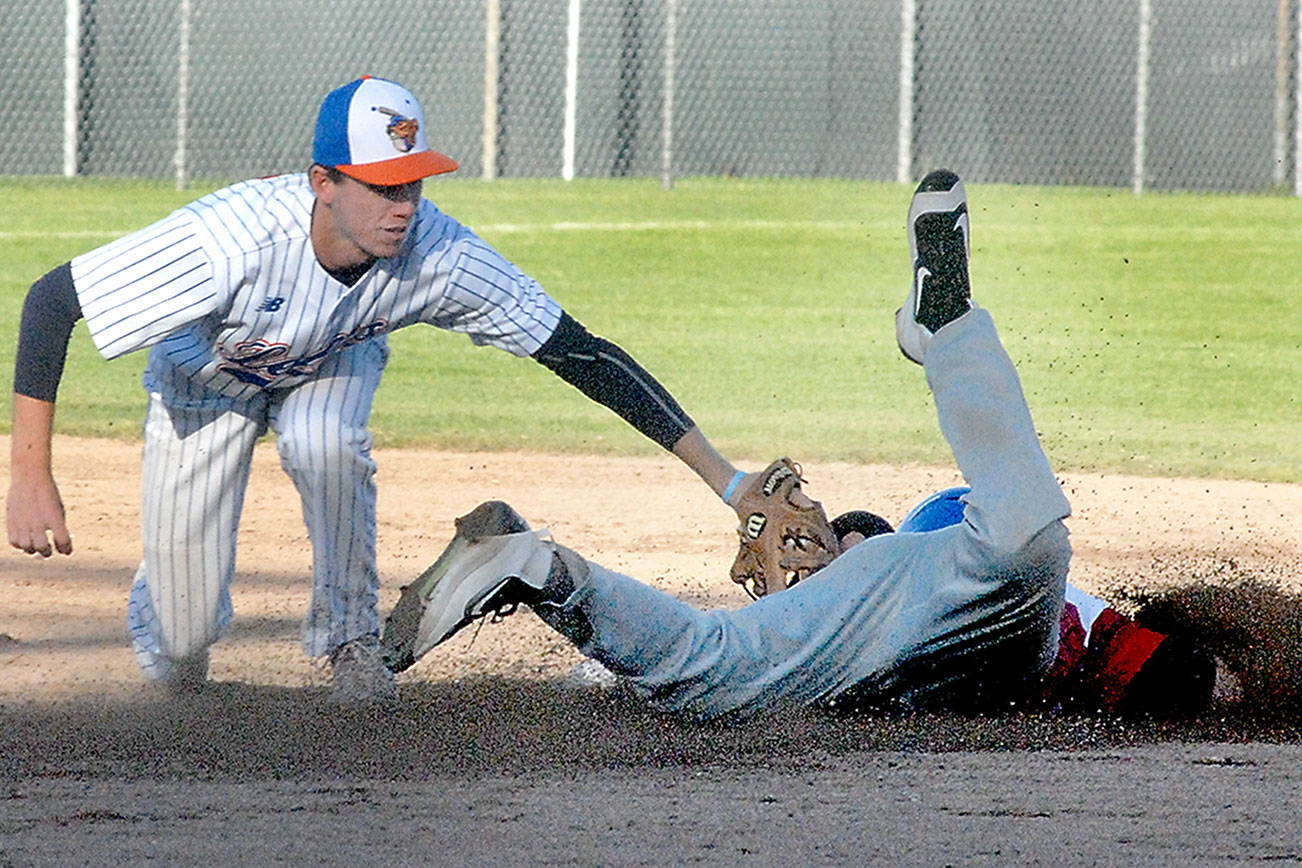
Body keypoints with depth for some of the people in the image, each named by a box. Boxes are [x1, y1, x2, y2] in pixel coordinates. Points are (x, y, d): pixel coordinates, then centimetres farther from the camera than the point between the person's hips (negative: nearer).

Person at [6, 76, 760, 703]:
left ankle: (351, 633, -8)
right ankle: (167, 604, 36)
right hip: (208, 372, -2)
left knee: (325, 444, -35)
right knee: (181, 653, -4)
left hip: (334, 364, 2)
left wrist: (721, 475, -31)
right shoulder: (235, 238, -44)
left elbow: (578, 352, -28)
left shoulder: (437, 253, -35)